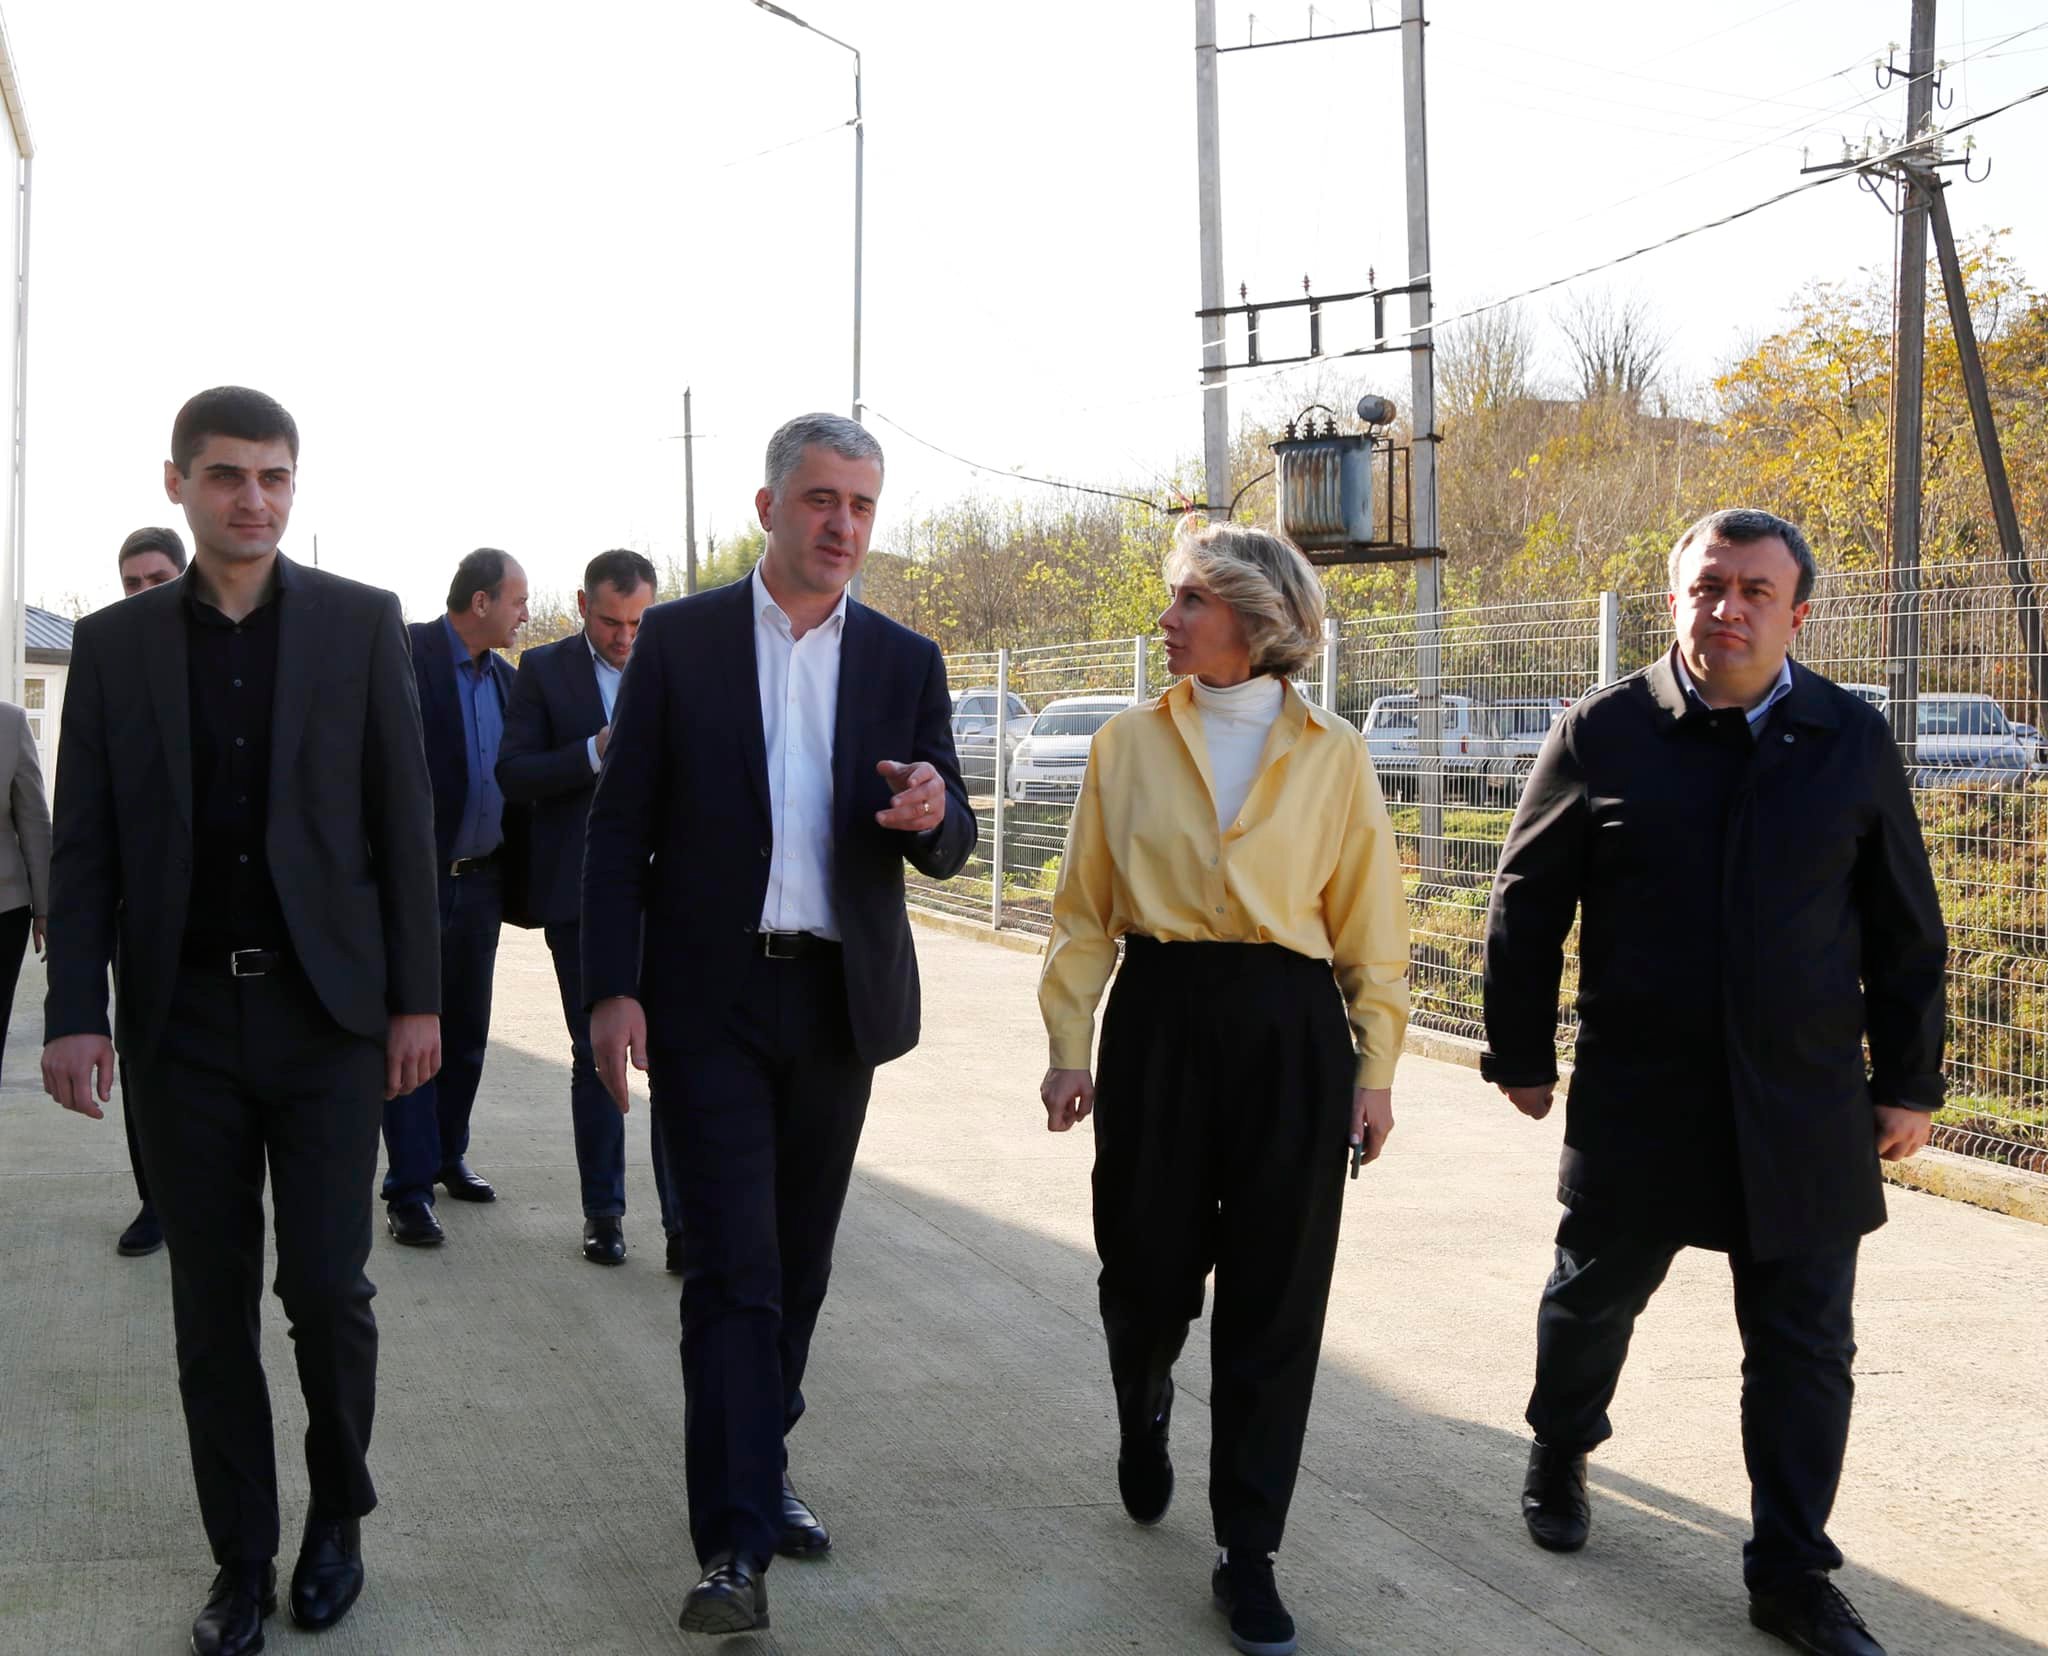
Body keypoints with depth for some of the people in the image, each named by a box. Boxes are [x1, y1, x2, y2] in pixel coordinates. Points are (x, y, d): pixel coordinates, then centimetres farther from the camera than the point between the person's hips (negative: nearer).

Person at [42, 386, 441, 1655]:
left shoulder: (362, 624, 2)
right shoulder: (116, 642, 6)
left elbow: (404, 818, 1)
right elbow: (84, 843, 5)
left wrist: (417, 998, -2)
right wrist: (75, 1013, -3)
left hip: (326, 1011, -1)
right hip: (183, 1021, 1)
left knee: (327, 1288, -3)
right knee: (214, 1310, 6)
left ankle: (339, 1511, 22)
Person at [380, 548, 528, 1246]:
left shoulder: (504, 677, 12)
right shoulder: (405, 654, -10)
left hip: (479, 881, 7)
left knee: (467, 1031, 15)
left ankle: (448, 1155, 30)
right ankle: (409, 1188, 0)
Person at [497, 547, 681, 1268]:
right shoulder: (544, 669, 4)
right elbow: (513, 774, -4)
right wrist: (595, 753, -17)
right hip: (580, 893, 0)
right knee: (595, 1055, 9)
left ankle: (685, 1221, -5)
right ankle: (603, 1213, 20)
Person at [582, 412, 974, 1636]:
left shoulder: (905, 662, 5)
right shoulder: (680, 640, -1)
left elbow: (949, 850, 4)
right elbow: (620, 827, -2)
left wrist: (933, 816, -21)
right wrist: (613, 988, -10)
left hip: (841, 998, 3)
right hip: (711, 998, -3)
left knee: (800, 1259, 14)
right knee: (732, 1267, -8)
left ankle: (761, 1459, 33)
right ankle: (737, 1545, -7)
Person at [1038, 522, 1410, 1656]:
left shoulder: (1333, 756, 1)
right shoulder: (1128, 745, 4)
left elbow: (1369, 923, 3)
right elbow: (1085, 910, 6)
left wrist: (1375, 1069, 0)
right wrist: (1069, 1045, -1)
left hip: (1290, 1031, -1)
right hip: (1158, 1022, 1)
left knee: (1272, 1302, 1)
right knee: (1147, 1270, 8)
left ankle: (1247, 1555, 12)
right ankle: (1144, 1410, 44)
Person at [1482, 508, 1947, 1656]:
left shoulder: (1853, 741, 1)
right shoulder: (1605, 734, -4)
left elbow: (1906, 933, 7)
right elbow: (1527, 907, 2)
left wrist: (1909, 1084, 6)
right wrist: (1523, 1058, 4)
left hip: (1804, 1112, 1)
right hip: (1635, 1100, -1)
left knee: (1806, 1348, 6)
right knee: (1593, 1296, 17)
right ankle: (1561, 1456, 45)